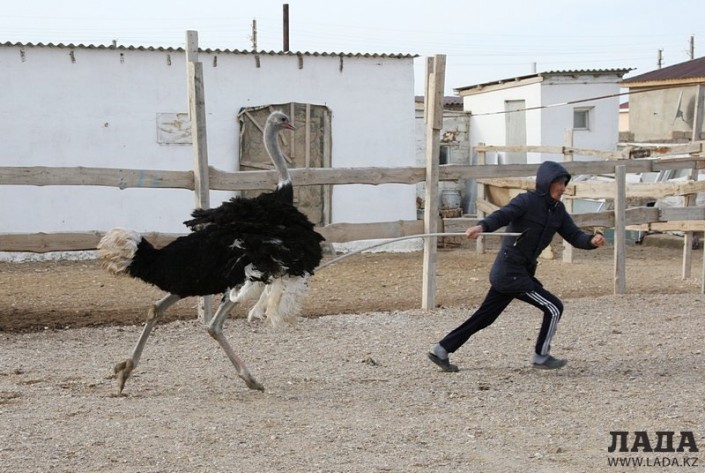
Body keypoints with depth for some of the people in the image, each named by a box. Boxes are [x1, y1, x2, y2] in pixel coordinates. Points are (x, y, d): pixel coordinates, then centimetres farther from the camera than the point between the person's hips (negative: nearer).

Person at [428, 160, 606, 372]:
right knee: (554, 308, -4)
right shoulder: (527, 201, -13)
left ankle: (441, 350, 20)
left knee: (484, 317, 14)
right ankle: (541, 356, 12)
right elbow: (502, 215, -28)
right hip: (511, 272, -9)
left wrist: (592, 240, -14)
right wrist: (482, 226, -48)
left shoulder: (557, 210, 11)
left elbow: (574, 236, 8)